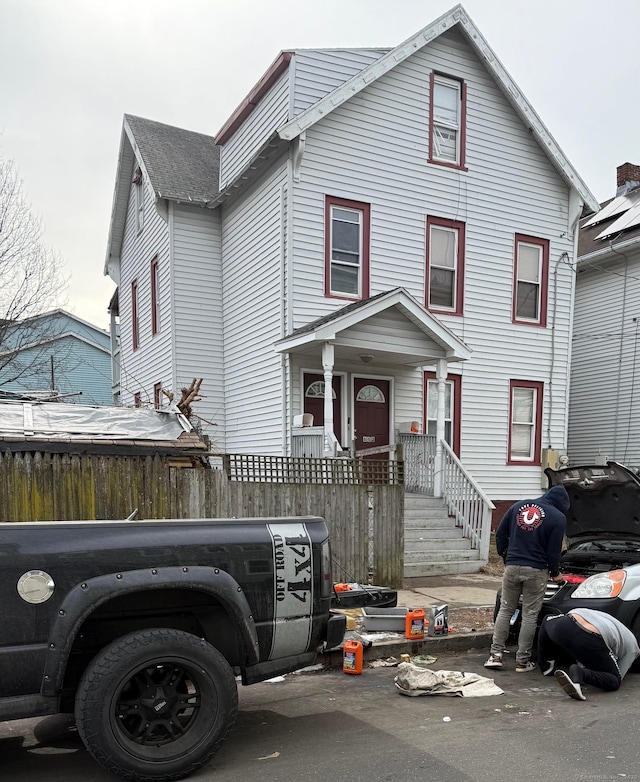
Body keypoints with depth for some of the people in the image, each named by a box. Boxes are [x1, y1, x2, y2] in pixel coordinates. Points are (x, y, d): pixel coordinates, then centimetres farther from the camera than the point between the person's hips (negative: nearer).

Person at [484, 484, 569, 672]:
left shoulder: (519, 506, 8)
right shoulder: (558, 518, -4)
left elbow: (500, 534, 10)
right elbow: (553, 550, -3)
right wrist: (555, 573, 14)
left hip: (512, 567, 3)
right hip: (536, 572, -3)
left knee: (505, 610, 13)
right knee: (530, 615, 6)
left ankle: (496, 655, 10)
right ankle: (522, 661, 12)